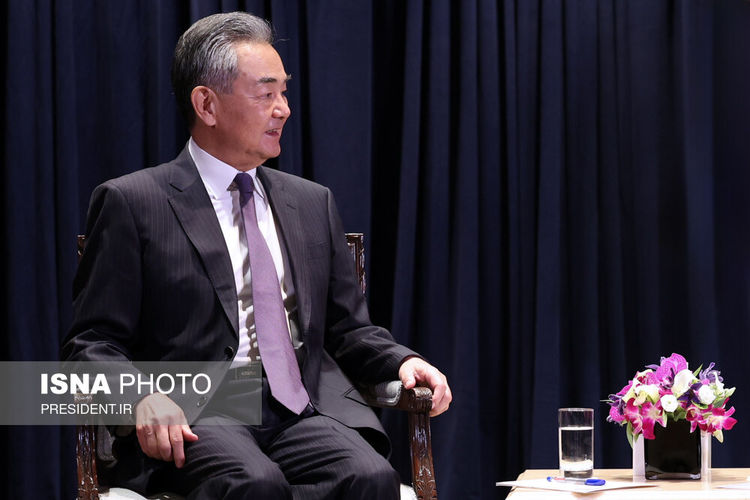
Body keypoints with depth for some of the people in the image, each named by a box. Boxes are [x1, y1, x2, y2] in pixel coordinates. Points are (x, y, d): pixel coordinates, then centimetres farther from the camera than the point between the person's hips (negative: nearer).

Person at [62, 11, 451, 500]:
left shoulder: (312, 202, 22)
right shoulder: (131, 203, 6)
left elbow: (349, 329, 25)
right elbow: (94, 343, 3)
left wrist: (403, 362, 3)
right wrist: (143, 396, -18)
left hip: (305, 409, 4)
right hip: (194, 418, -4)